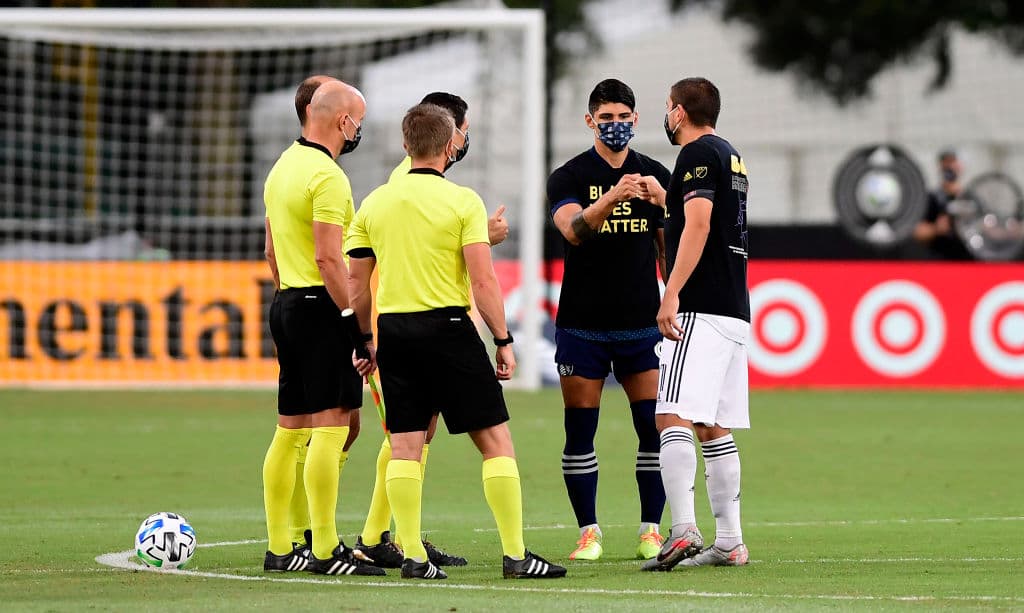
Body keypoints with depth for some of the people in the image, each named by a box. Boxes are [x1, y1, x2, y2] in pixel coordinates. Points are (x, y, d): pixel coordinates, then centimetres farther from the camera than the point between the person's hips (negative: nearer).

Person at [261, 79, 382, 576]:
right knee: (330, 429, -9)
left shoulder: (282, 167, 14)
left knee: (290, 431, 11)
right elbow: (329, 258, -20)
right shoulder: (327, 175, -15)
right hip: (322, 308, -10)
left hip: (287, 304, 10)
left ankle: (279, 549, 14)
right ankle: (326, 552, -12)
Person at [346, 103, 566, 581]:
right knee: (495, 439, 1)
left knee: (405, 447, 6)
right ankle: (515, 555, -1)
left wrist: (365, 342, 19)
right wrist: (503, 340, -5)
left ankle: (413, 556, 2)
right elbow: (483, 280, -11)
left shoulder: (374, 203, 8)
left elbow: (356, 280, 10)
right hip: (447, 325, -4)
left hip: (393, 329, 4)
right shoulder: (462, 201, -6)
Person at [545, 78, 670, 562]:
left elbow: (669, 248, 14)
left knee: (654, 428, -3)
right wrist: (611, 197, -38)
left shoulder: (655, 175, 8)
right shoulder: (569, 177, -2)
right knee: (579, 433, -1)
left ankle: (651, 531, 5)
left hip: (642, 323, 2)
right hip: (581, 323, -2)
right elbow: (573, 229, -21)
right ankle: (588, 532, 8)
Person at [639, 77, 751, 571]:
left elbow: (698, 226, -19)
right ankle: (729, 543, 10)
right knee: (714, 429, 11)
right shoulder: (730, 156, 21)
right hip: (734, 311, 10)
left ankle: (684, 532, -27)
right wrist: (664, 197, 47)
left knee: (674, 418, -16)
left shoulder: (698, 154, -7)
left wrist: (671, 294, -23)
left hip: (701, 309, -10)